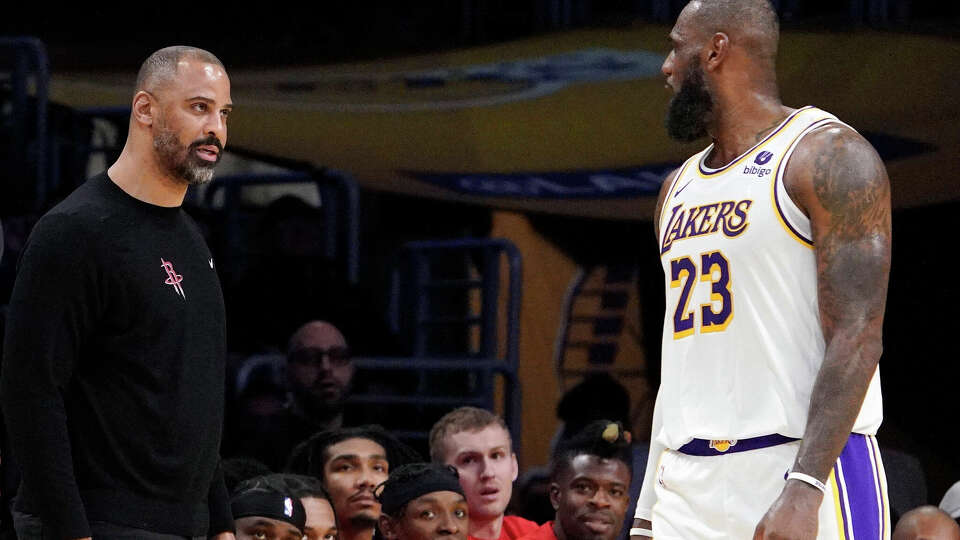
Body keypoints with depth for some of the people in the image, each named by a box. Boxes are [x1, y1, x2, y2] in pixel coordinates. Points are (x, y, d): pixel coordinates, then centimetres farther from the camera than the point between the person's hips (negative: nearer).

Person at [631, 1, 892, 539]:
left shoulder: (829, 157, -5)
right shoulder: (679, 188, 20)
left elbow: (856, 337, -14)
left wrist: (803, 490, -23)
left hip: (801, 471, -7)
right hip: (688, 486, 7)